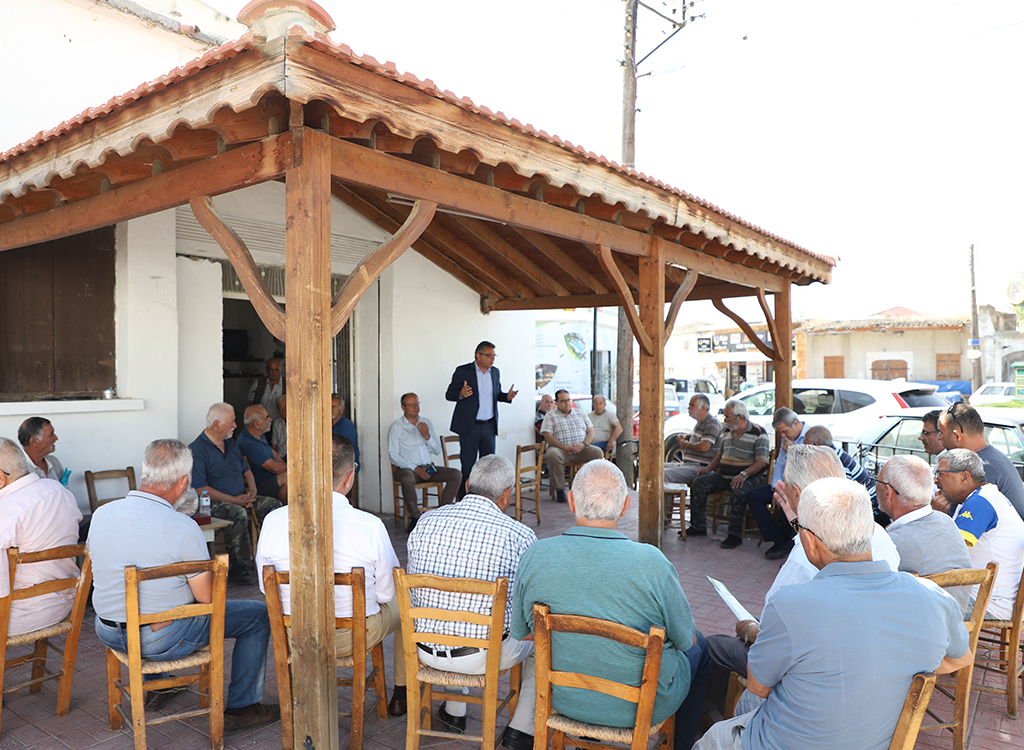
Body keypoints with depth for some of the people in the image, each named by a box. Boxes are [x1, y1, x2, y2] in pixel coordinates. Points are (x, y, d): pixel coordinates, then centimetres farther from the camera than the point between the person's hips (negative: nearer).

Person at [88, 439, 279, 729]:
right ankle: (240, 708, 17)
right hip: (161, 640, -7)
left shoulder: (101, 514, -5)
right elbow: (207, 599, -17)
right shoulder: (183, 528, -25)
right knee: (259, 614, 7)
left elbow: (97, 573, 12)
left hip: (108, 634, 7)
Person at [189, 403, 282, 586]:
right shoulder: (197, 449, -9)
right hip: (215, 503, -7)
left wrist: (252, 492, 1)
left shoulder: (231, 444, 17)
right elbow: (200, 490, -16)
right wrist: (234, 500, -18)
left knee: (274, 505, -13)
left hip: (241, 499, 8)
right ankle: (238, 568, -26)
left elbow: (246, 471, 24)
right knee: (238, 514, -36)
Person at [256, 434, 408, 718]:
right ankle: (401, 695, 37)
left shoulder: (273, 521, -15)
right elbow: (387, 592, -9)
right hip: (355, 637, -3)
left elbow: (266, 587, -1)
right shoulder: (370, 526, -23)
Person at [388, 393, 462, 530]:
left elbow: (437, 451, 13)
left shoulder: (426, 423, 16)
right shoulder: (396, 427, 3)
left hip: (428, 467, 5)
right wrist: (415, 469, -14)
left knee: (457, 474, -17)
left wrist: (427, 436, -6)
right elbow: (393, 455, -5)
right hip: (408, 468, -4)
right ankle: (415, 517, -23)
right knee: (407, 479, -39)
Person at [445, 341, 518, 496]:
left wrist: (507, 396, -3)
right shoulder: (462, 371, -6)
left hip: (489, 426, 5)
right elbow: (449, 394, -5)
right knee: (467, 466, 0)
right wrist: (461, 394, -27)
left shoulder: (495, 372, 10)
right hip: (469, 427, -5)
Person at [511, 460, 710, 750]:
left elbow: (518, 634, -3)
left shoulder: (535, 555, -17)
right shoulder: (651, 562, -25)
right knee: (698, 647, 25)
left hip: (562, 698, 4)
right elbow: (685, 640, -10)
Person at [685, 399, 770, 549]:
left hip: (751, 477, -7)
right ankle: (698, 527, -4)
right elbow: (720, 455, 25)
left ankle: (735, 535, -28)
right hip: (724, 476, 7)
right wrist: (709, 468, 6)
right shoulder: (728, 432, 16)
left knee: (739, 490, -37)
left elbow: (761, 461, -16)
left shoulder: (759, 433, -7)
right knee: (699, 483, -11)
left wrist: (744, 475, -30)